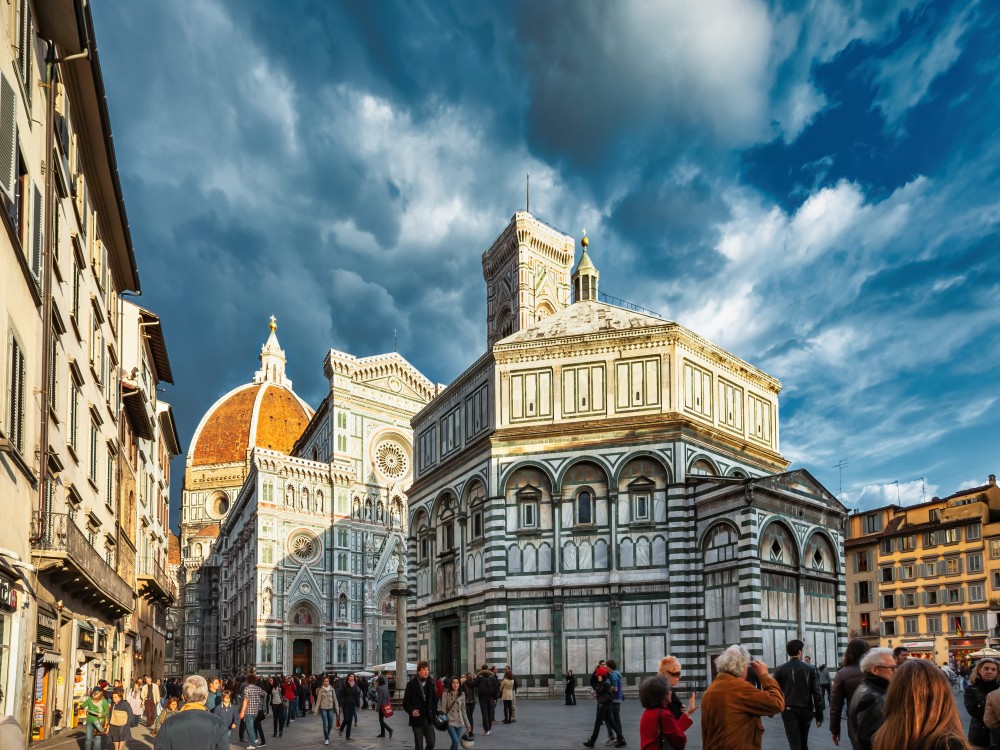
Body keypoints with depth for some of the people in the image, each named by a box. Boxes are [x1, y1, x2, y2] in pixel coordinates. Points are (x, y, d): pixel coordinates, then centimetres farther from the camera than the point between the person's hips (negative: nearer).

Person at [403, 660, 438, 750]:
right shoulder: (411, 684, -4)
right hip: (417, 719, -3)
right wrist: (411, 711, -21)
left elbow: (434, 700, 6)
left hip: (429, 719, 3)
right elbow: (405, 702, -4)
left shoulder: (431, 684, 6)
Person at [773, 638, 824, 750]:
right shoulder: (810, 668, -3)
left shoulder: (780, 670, -3)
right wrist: (819, 715, 0)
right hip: (806, 709, 2)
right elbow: (817, 693, -5)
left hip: (788, 710, -1)